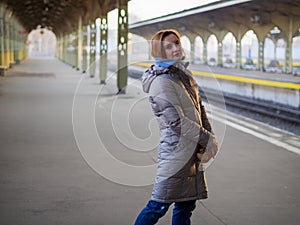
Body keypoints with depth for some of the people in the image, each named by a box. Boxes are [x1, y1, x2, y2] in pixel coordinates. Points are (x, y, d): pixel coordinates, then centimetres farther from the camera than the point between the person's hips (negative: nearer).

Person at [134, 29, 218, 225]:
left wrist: (210, 137, 5)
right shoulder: (161, 82, -16)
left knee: (186, 205, 13)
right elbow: (177, 122, -20)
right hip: (176, 150, -9)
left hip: (192, 152, 9)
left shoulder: (184, 75, 13)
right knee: (159, 205, -5)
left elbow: (199, 108, 18)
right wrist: (206, 139, -14)